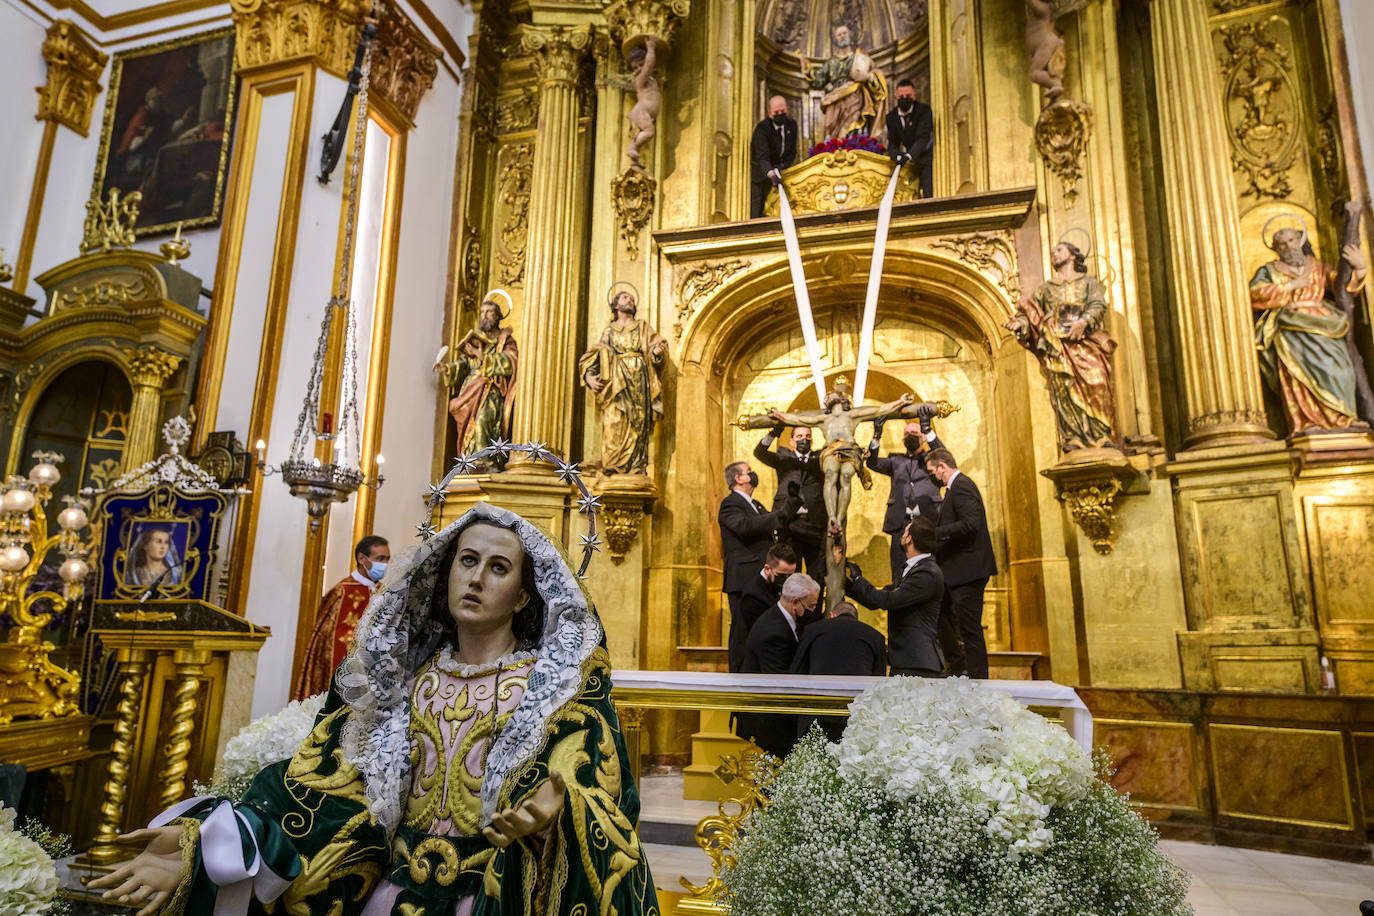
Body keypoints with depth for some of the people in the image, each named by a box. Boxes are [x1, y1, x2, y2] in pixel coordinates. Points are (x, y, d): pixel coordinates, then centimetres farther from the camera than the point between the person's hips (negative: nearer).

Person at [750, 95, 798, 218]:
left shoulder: (792, 125, -3)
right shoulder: (762, 128, -24)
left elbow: (792, 153, 3)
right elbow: (762, 156, -38)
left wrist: (781, 166, -17)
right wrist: (771, 174, -56)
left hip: (776, 170, 5)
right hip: (757, 173, -5)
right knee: (753, 212, -11)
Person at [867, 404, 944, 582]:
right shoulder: (896, 461, 21)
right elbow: (872, 463, 7)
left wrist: (927, 428, -16)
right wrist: (877, 435, -5)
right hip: (901, 524, 2)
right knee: (900, 575, -2)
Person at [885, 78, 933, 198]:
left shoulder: (924, 110, -14)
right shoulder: (891, 117, 1)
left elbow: (923, 137, -25)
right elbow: (892, 144, 0)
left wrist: (909, 155, -42)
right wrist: (898, 156, -24)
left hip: (928, 156, -5)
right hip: (911, 161, 5)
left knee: (929, 195, -19)